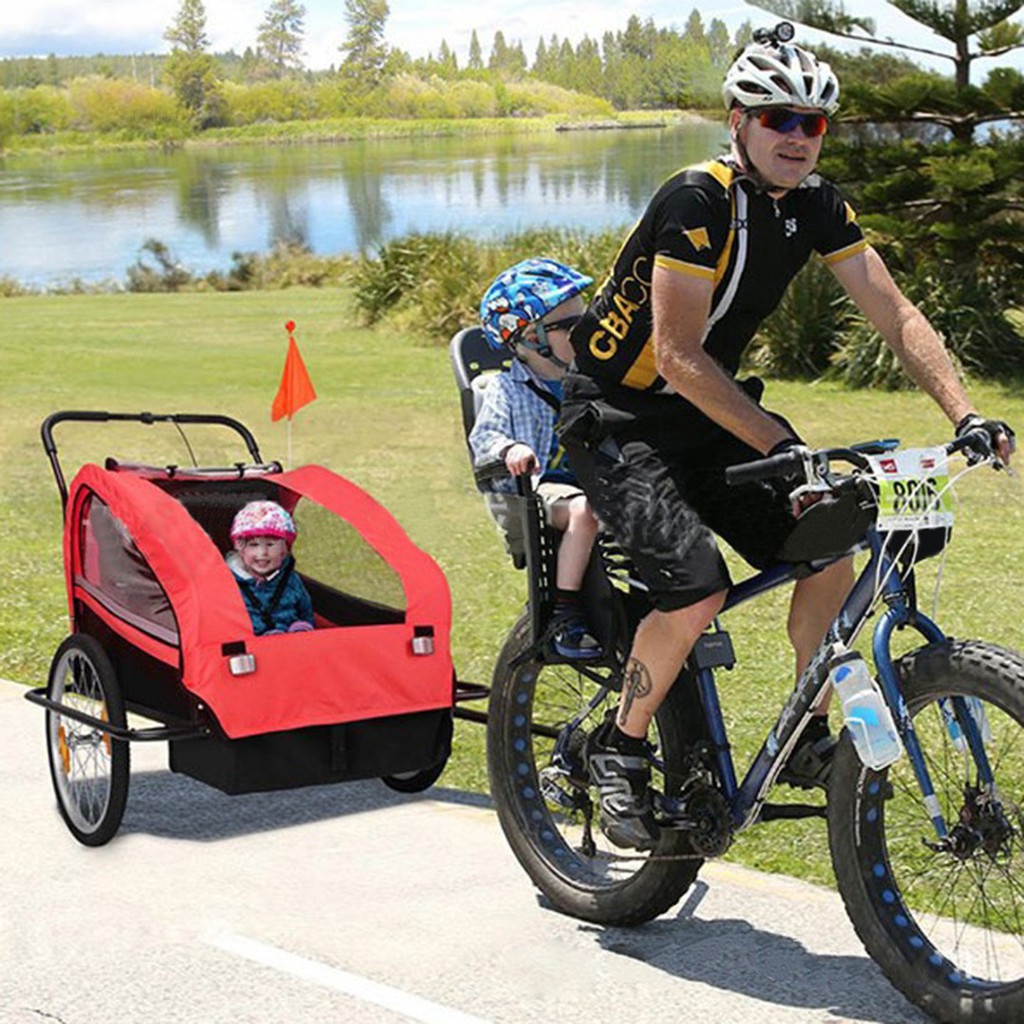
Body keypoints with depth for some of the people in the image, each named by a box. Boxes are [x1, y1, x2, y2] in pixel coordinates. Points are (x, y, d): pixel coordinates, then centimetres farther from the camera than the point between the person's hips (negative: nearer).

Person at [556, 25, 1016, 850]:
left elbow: (896, 314, -3)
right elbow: (679, 356, -29)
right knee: (700, 588, -23)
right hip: (617, 419, -7)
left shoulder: (816, 205, -2)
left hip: (704, 416, 7)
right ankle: (620, 750, -1)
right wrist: (782, 447, -33)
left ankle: (811, 741, 9)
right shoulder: (697, 202, -24)